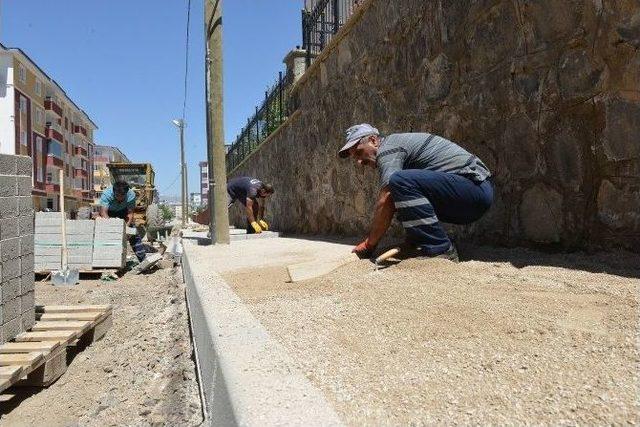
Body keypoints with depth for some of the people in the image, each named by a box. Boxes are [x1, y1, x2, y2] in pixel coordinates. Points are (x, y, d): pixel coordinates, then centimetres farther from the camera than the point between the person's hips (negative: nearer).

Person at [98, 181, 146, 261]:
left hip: (123, 212, 1)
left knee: (134, 233, -8)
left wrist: (127, 226, -41)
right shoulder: (106, 194, -36)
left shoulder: (131, 195, -31)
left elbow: (130, 213, -26)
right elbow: (104, 213, -41)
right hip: (109, 212, 0)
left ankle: (143, 258, -1)